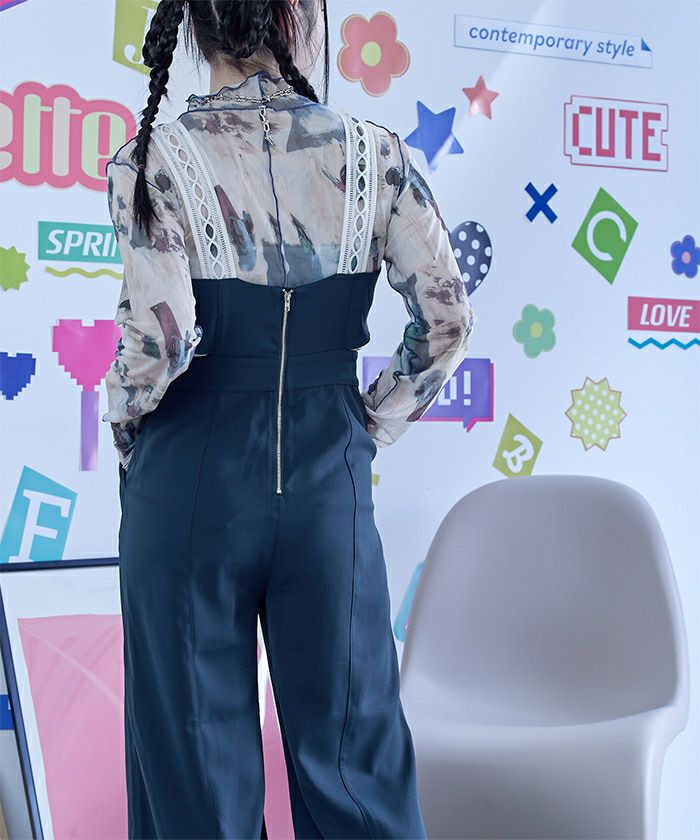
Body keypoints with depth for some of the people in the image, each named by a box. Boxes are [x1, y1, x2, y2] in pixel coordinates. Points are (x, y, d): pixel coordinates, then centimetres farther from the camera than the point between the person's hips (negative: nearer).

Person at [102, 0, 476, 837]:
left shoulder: (153, 162, -9)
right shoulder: (376, 155, -3)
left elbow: (160, 340, -18)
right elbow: (447, 322, -2)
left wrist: (123, 424, 2)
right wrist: (371, 426, 10)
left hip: (192, 478, -1)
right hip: (329, 474, 2)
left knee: (196, 746, 13)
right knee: (349, 740, 15)